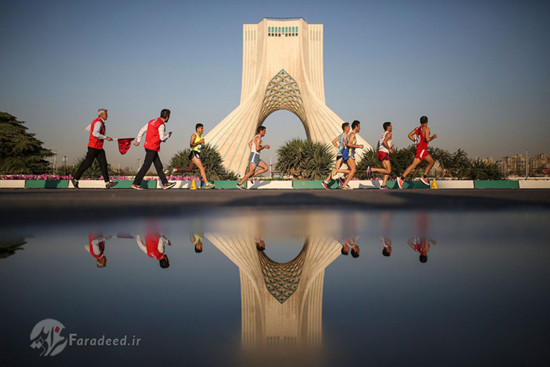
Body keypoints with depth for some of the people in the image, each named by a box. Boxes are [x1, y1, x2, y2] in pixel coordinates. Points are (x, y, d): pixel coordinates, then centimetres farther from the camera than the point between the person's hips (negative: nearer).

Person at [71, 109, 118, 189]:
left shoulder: (96, 121, 16)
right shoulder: (98, 122, -16)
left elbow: (87, 129, 26)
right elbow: (95, 133, -31)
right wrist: (106, 137, -23)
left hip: (99, 148, 10)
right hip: (93, 147, -10)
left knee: (103, 163, -1)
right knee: (87, 164, -2)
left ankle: (107, 183, -7)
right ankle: (75, 179, 12)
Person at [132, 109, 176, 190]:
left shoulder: (152, 121, 13)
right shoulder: (161, 124, -13)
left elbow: (142, 130, 13)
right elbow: (162, 138, -17)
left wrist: (138, 140, 14)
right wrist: (168, 135, 2)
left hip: (148, 146, 10)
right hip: (152, 148, -10)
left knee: (159, 166, 8)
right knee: (146, 166, -4)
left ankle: (165, 183, 10)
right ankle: (136, 183, 3)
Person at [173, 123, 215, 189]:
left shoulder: (201, 137, 17)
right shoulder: (194, 135, -6)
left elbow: (202, 146, 26)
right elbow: (191, 145, -17)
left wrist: (203, 145, 3)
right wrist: (199, 142, -17)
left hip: (197, 155, 9)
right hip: (194, 153, -9)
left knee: (189, 169, 17)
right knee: (202, 168, -15)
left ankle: (176, 170, 31)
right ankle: (206, 184, -17)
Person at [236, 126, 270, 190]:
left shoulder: (256, 137, 17)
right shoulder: (258, 138, -14)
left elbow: (250, 143, 28)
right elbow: (257, 149, -24)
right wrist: (264, 146, -10)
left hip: (256, 158, 10)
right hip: (254, 157, -10)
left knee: (266, 168, 1)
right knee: (251, 172, -10)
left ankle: (251, 176, 3)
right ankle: (239, 184, -4)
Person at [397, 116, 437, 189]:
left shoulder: (417, 128, 12)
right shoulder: (426, 128, -10)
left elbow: (409, 135, 8)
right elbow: (427, 139, -20)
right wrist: (433, 137, -2)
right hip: (421, 149, -9)